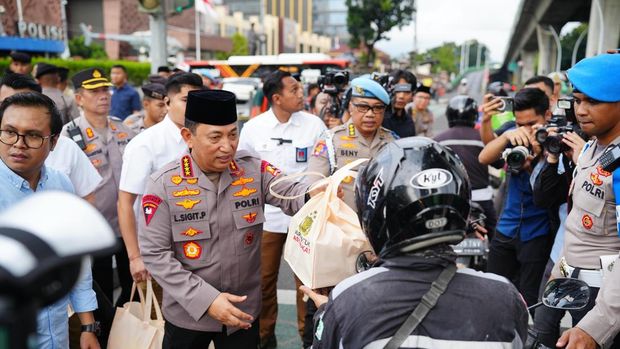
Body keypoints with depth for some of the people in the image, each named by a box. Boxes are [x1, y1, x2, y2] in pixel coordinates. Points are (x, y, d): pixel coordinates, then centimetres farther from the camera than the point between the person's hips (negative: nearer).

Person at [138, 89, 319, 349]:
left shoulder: (254, 170, -7)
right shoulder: (163, 184, -13)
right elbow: (155, 254, -14)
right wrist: (205, 299, -20)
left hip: (244, 310, 2)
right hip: (188, 313, -2)